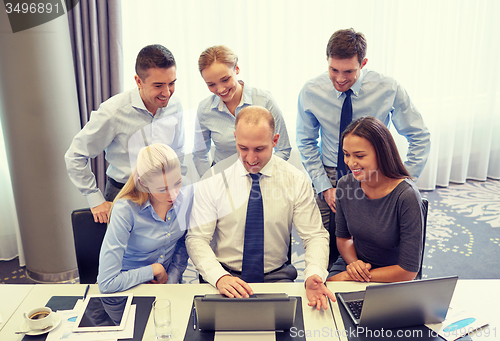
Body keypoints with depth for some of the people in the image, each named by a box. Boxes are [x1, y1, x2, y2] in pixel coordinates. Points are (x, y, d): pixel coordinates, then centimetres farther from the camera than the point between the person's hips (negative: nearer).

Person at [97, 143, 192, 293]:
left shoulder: (186, 192, -11)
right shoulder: (125, 210, -25)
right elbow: (106, 283, -24)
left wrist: (171, 278, -1)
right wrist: (154, 269, -16)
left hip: (167, 284, 3)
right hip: (129, 288, -3)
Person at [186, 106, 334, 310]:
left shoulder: (296, 181, -3)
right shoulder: (212, 180, -5)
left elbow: (315, 235, -1)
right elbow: (197, 238, -7)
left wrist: (314, 275, -22)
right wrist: (220, 277, -25)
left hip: (277, 277, 2)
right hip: (227, 276, -2)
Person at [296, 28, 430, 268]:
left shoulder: (389, 90, -12)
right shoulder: (311, 92, -9)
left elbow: (420, 138, -3)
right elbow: (306, 142, 4)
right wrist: (324, 186, -5)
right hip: (329, 178, 1)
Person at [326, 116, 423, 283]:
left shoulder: (407, 196, -23)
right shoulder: (345, 184, -8)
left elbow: (409, 270, -18)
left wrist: (350, 277, -17)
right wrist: (354, 263, -13)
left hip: (391, 280, -3)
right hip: (351, 265, 3)